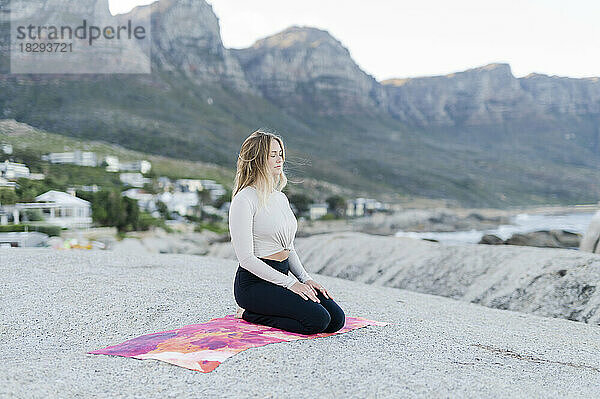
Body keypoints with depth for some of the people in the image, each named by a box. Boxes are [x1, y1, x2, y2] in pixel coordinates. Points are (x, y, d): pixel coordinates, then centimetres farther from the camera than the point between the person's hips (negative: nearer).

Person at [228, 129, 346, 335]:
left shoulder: (281, 198, 13)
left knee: (336, 319, -5)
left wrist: (305, 279, 3)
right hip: (254, 282, -8)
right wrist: (290, 283, -18)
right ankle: (250, 314, -3)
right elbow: (246, 258, -18)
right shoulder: (244, 200, -13)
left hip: (281, 277, 8)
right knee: (318, 320, -22)